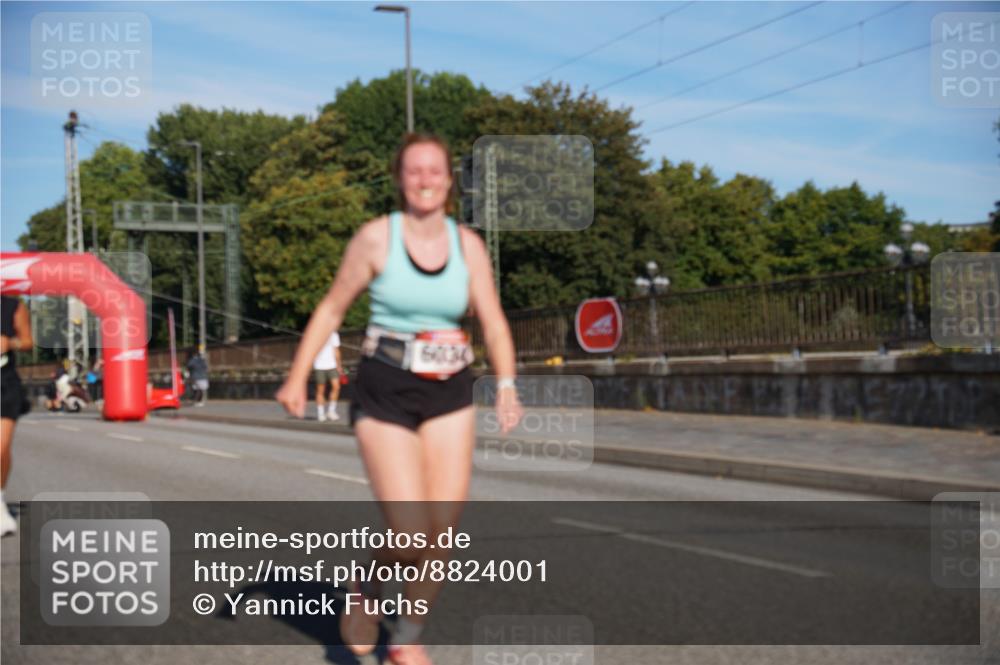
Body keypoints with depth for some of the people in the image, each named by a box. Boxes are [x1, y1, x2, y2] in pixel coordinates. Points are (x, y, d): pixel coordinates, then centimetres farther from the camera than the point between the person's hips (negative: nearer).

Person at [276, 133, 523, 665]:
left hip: (449, 397, 4)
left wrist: (506, 386, -15)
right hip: (385, 395, -3)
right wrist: (297, 379, -2)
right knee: (410, 535, -12)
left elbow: (493, 322, 0)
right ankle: (366, 589, 22)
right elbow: (331, 309, 2)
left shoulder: (468, 244, 3)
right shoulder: (376, 237, -5)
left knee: (441, 534, 2)